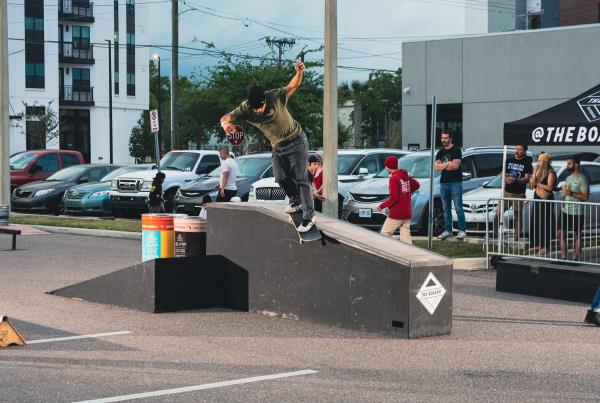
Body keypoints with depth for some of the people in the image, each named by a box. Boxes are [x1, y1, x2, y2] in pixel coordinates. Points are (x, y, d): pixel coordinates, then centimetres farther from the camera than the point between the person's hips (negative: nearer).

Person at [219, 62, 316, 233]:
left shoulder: (275, 97, -22)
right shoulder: (246, 108, -16)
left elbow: (292, 86, -12)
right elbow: (227, 117, -25)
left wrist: (299, 73, -33)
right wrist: (225, 123, -51)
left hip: (296, 141, -4)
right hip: (278, 147, 4)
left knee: (300, 178, -8)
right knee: (281, 177, -3)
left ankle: (309, 216, -5)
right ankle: (296, 201, 26)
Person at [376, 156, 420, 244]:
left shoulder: (394, 178, -13)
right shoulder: (405, 176, 10)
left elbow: (394, 197, -18)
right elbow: (416, 185, 23)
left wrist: (382, 206, -9)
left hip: (396, 214, -8)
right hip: (407, 213, 8)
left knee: (384, 234, 0)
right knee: (406, 238, 6)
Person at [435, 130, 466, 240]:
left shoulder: (456, 150, -2)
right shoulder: (440, 153, 16)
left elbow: (455, 166, -14)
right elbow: (437, 166, 2)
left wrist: (443, 166, -3)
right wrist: (448, 164, -9)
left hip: (455, 183, -6)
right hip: (443, 183, 6)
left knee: (458, 208, -7)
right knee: (446, 209, 8)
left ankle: (462, 230, -6)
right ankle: (447, 230, 12)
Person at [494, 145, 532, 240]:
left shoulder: (527, 163, -1)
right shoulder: (509, 161, 11)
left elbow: (527, 178, -9)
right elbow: (503, 174, 13)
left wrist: (515, 180, -26)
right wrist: (506, 178, -12)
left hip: (519, 194, -3)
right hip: (506, 192, 3)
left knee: (517, 216, 1)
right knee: (498, 213, -2)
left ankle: (516, 238, 6)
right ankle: (493, 232, 5)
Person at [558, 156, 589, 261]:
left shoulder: (582, 179, -11)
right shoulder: (568, 178, 14)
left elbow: (585, 197, -18)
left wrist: (571, 193, -22)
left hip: (576, 212, -8)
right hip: (565, 211, 8)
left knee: (576, 236, 1)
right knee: (560, 233, 8)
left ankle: (576, 258, 5)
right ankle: (563, 256, 15)